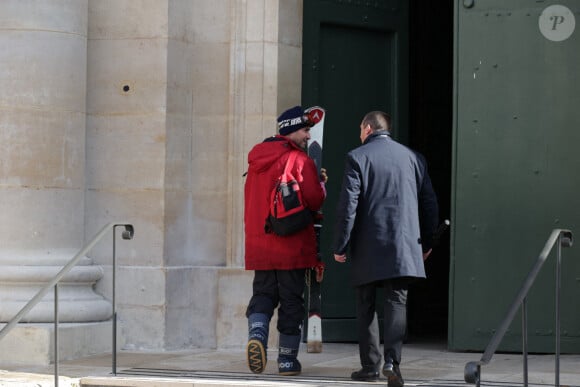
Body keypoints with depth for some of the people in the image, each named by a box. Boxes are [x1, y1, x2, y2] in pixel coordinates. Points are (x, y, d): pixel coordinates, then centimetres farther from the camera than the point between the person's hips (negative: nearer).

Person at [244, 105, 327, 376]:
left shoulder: (257, 159, 12)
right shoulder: (299, 160, -10)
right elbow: (314, 200, -15)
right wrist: (320, 184, 5)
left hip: (259, 244, 5)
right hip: (292, 245, -5)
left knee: (262, 294, 11)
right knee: (291, 300, 4)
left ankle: (256, 333, -17)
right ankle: (287, 359, 8)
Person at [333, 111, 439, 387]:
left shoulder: (357, 158, -4)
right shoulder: (413, 157, 9)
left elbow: (348, 205, -9)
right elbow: (430, 204, 12)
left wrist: (340, 246, -4)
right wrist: (426, 242, 22)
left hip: (368, 249, -2)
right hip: (404, 248, 2)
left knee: (366, 306, 9)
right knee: (397, 302, 0)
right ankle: (392, 358, -19)